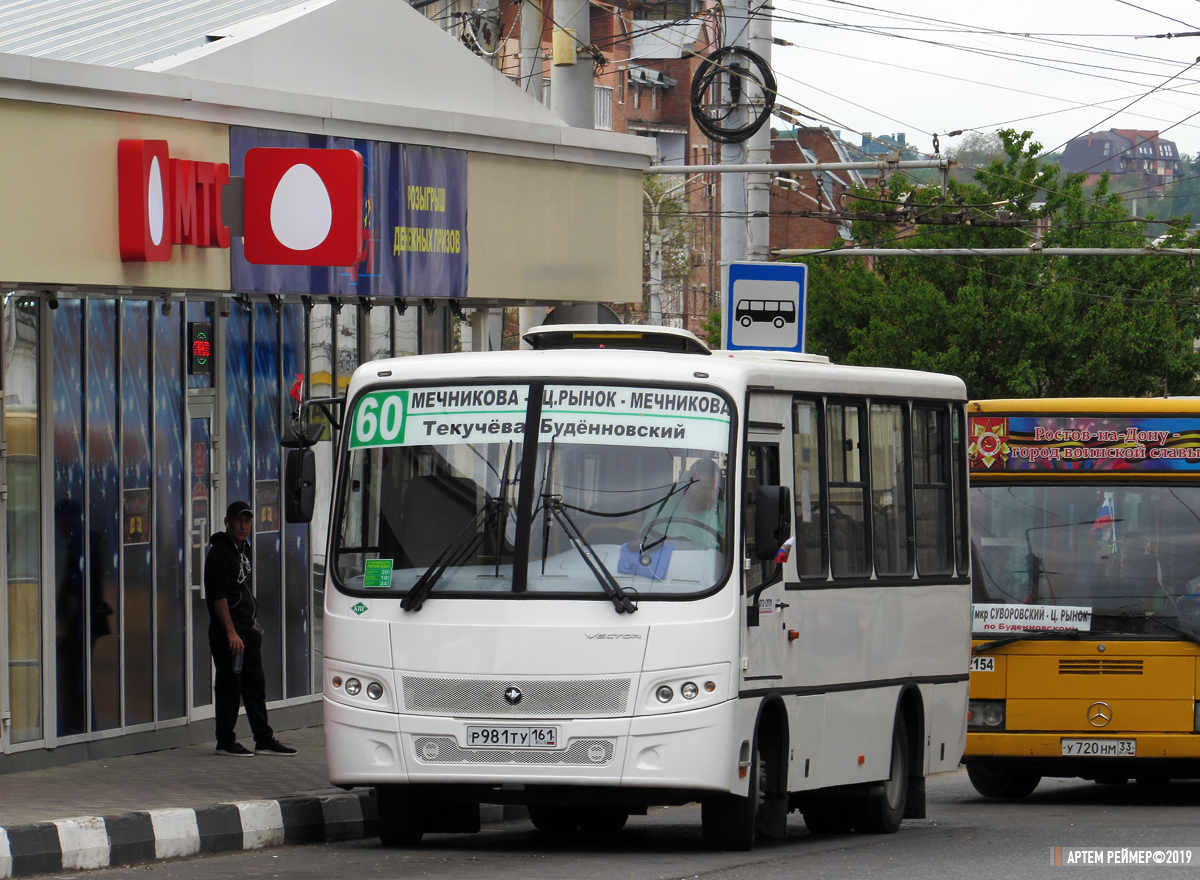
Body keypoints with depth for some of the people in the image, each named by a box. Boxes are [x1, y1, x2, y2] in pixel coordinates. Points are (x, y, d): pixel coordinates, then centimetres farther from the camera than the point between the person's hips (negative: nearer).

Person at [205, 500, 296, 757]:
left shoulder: (244, 549, 15)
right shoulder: (220, 553, -13)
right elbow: (218, 596, -18)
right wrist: (231, 632, -21)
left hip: (247, 629, 9)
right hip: (226, 630, -9)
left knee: (255, 684, 10)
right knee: (229, 685, -4)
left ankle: (264, 740, 15)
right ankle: (225, 742, 3)